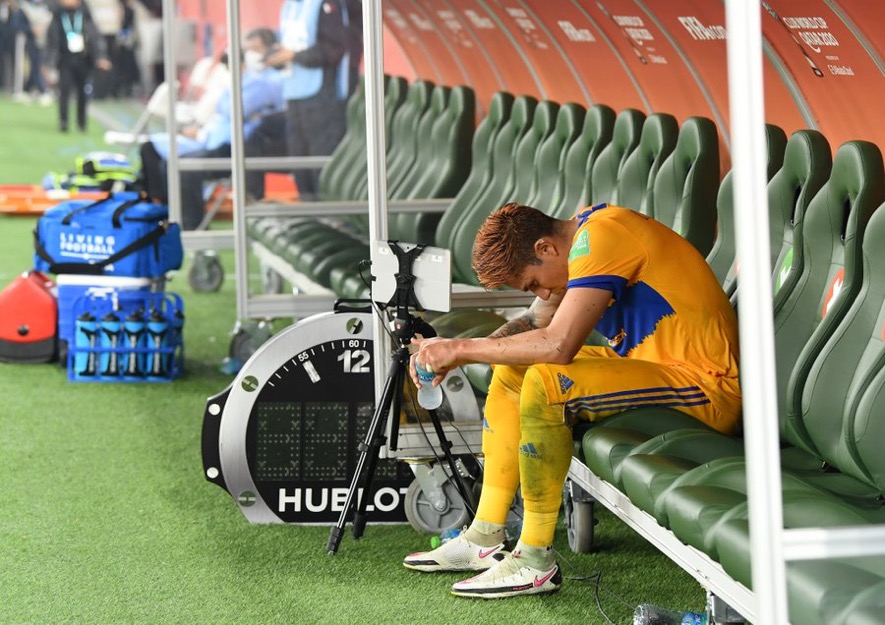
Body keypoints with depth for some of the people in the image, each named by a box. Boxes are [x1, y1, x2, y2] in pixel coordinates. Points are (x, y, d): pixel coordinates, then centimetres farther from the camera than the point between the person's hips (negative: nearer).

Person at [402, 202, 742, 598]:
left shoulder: (600, 236, -20)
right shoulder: (582, 233, 10)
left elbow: (557, 345, -28)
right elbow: (535, 323, 19)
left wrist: (461, 349, -17)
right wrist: (451, 355, 3)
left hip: (708, 387, -11)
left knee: (544, 383, -27)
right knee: (511, 370, 14)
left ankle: (536, 562, -16)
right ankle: (484, 540, 14)